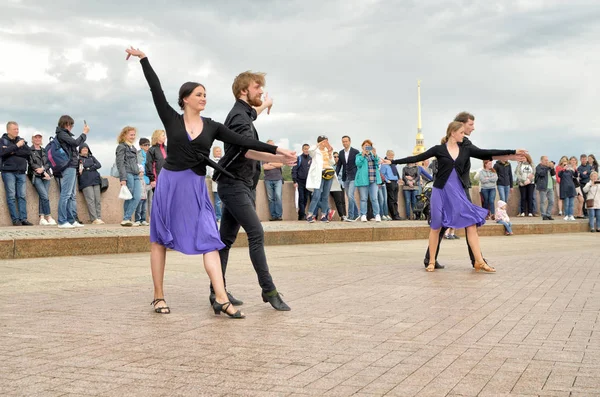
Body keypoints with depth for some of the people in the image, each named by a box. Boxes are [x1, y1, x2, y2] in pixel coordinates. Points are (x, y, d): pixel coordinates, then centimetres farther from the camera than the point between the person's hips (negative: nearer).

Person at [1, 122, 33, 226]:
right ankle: (15, 220, -4)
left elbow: (29, 152, 0)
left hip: (21, 172, 3)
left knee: (22, 196, 0)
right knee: (11, 196, -4)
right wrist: (16, 146, -16)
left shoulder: (21, 140, 14)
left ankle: (23, 219, 1)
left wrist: (14, 152, -10)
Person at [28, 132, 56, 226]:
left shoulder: (44, 150, 21)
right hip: (36, 176, -4)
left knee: (42, 197, -5)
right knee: (45, 196, -16)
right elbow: (31, 164, -4)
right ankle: (49, 217, -13)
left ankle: (42, 218, -8)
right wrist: (44, 173, -10)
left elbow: (48, 162, 12)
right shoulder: (29, 150, 6)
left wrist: (43, 169, -9)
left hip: (46, 175, 4)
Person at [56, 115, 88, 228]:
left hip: (72, 166, 10)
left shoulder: (64, 134, 19)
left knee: (72, 195, 11)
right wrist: (84, 133, -5)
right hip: (68, 167, -10)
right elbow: (76, 142, -16)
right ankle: (62, 221, -10)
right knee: (66, 194, -10)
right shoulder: (61, 134, -8)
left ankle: (72, 220, 14)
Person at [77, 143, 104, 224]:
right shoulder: (78, 158, 11)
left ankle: (99, 218, -5)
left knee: (98, 200, -3)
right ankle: (94, 219, -20)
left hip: (95, 180, 4)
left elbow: (99, 165, 9)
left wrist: (88, 168, -3)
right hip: (86, 182, -4)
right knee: (91, 200, -14)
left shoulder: (92, 157, 23)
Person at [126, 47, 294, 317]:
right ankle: (158, 297, 15)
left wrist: (275, 149, -1)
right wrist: (143, 58, -7)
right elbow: (156, 90, -4)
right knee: (159, 240, 4)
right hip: (169, 183, -2)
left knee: (209, 241, -8)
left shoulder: (211, 127, 6)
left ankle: (221, 299, -13)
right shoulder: (172, 119, 0)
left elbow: (243, 141, 3)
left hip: (196, 188, 2)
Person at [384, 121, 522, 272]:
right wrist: (393, 161, -5)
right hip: (440, 191, -3)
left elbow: (488, 153, 7)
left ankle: (479, 262, -3)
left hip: (458, 191, 3)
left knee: (472, 223, -6)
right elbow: (417, 158, -2)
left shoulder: (466, 150, 7)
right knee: (436, 226, 3)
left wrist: (513, 152, 5)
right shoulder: (439, 149, -3)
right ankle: (432, 262, 14)